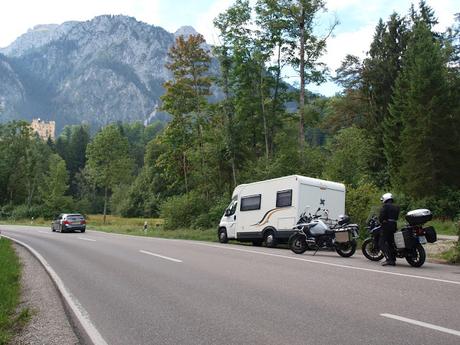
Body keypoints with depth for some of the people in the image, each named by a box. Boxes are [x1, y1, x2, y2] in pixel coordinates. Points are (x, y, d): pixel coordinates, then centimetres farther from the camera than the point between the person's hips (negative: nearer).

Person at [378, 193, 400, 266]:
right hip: (394, 225, 8)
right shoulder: (396, 207, 17)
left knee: (382, 243, -8)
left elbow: (381, 216, -14)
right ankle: (393, 259, 14)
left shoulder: (385, 206, -7)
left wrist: (381, 221, 2)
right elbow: (396, 217, 18)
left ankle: (389, 259, -19)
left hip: (386, 225, -8)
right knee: (391, 243, 15)